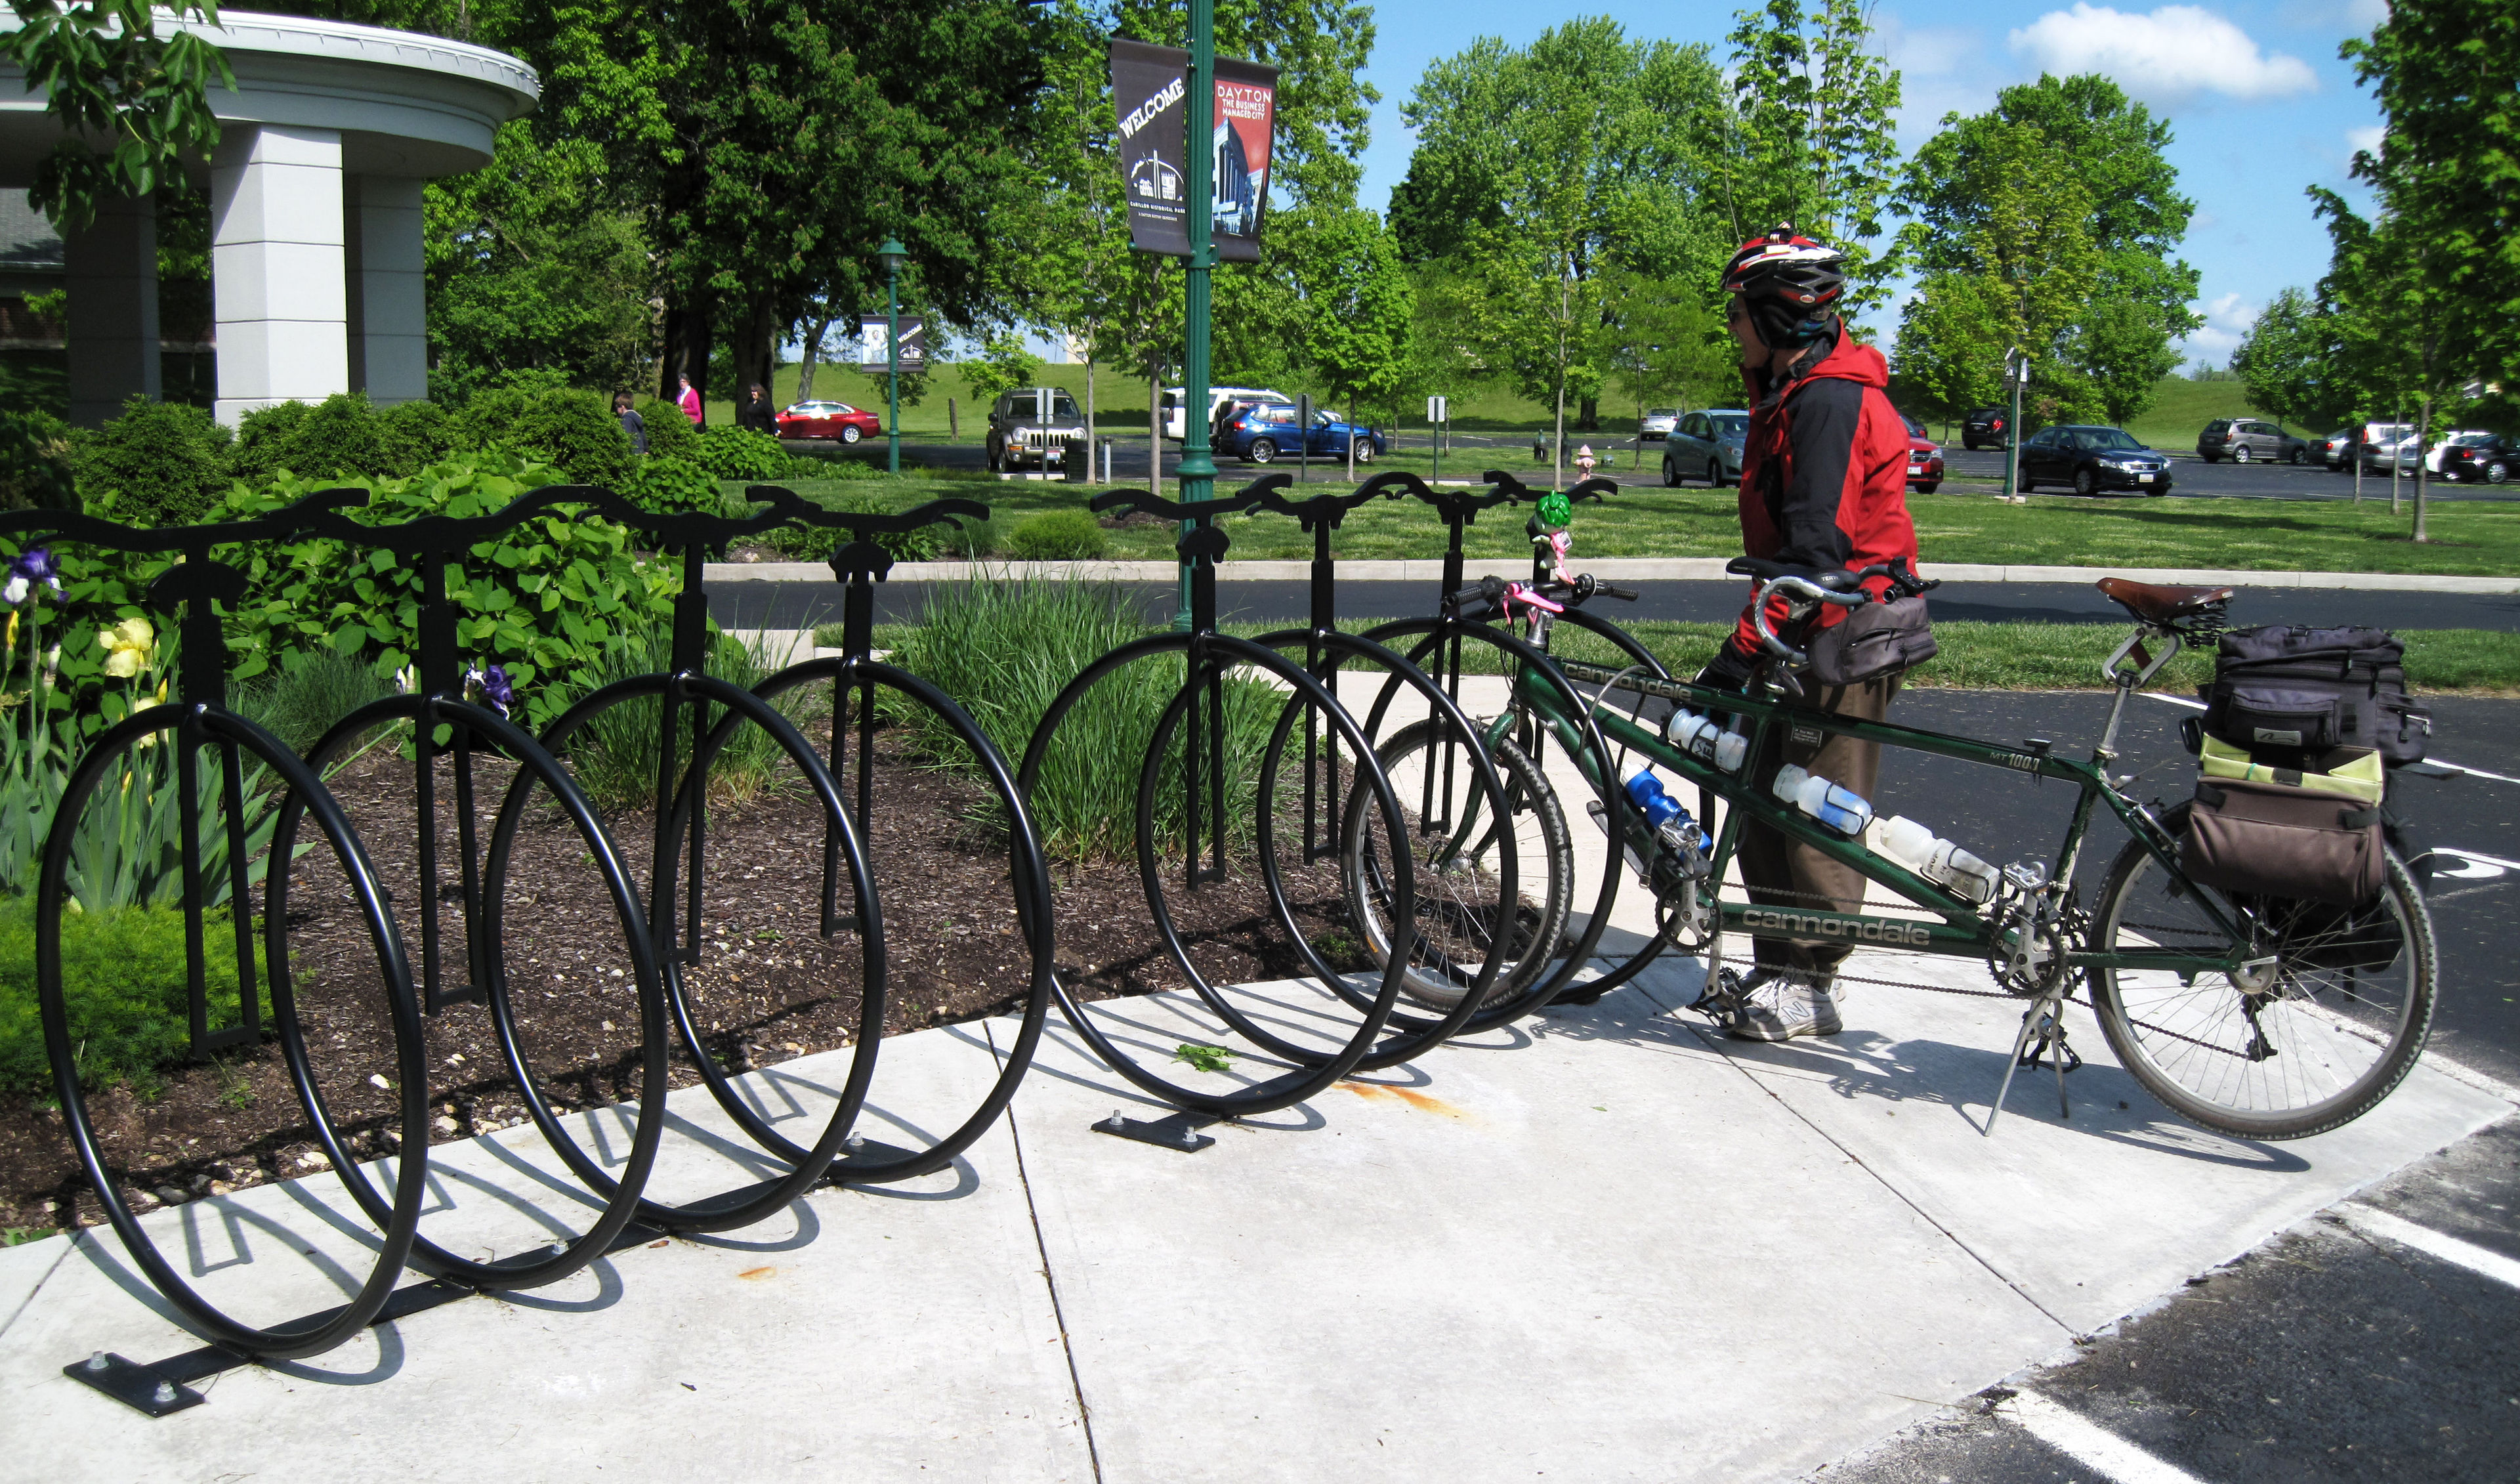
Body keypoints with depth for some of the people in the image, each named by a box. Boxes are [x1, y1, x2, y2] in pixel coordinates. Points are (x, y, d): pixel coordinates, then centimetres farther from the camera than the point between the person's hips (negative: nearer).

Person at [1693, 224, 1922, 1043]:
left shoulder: (1829, 399, -19)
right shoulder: (1790, 390, 16)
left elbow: (1815, 545, -26)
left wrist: (1743, 647, -28)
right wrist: (1757, 637, 23)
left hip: (1843, 635, -10)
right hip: (1809, 629, 10)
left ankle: (1809, 988, 4)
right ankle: (1777, 968, 21)